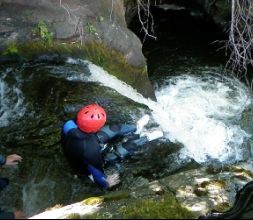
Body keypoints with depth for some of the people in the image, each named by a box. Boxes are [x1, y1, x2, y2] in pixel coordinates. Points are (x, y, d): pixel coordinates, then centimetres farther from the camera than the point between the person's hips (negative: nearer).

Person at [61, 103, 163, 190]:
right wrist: (106, 183, -8)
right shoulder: (91, 150, -46)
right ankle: (147, 138, 32)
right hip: (86, 168, -5)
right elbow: (95, 170, -28)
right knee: (127, 147, 4)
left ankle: (136, 127, 33)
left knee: (114, 129, 5)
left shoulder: (70, 125, -29)